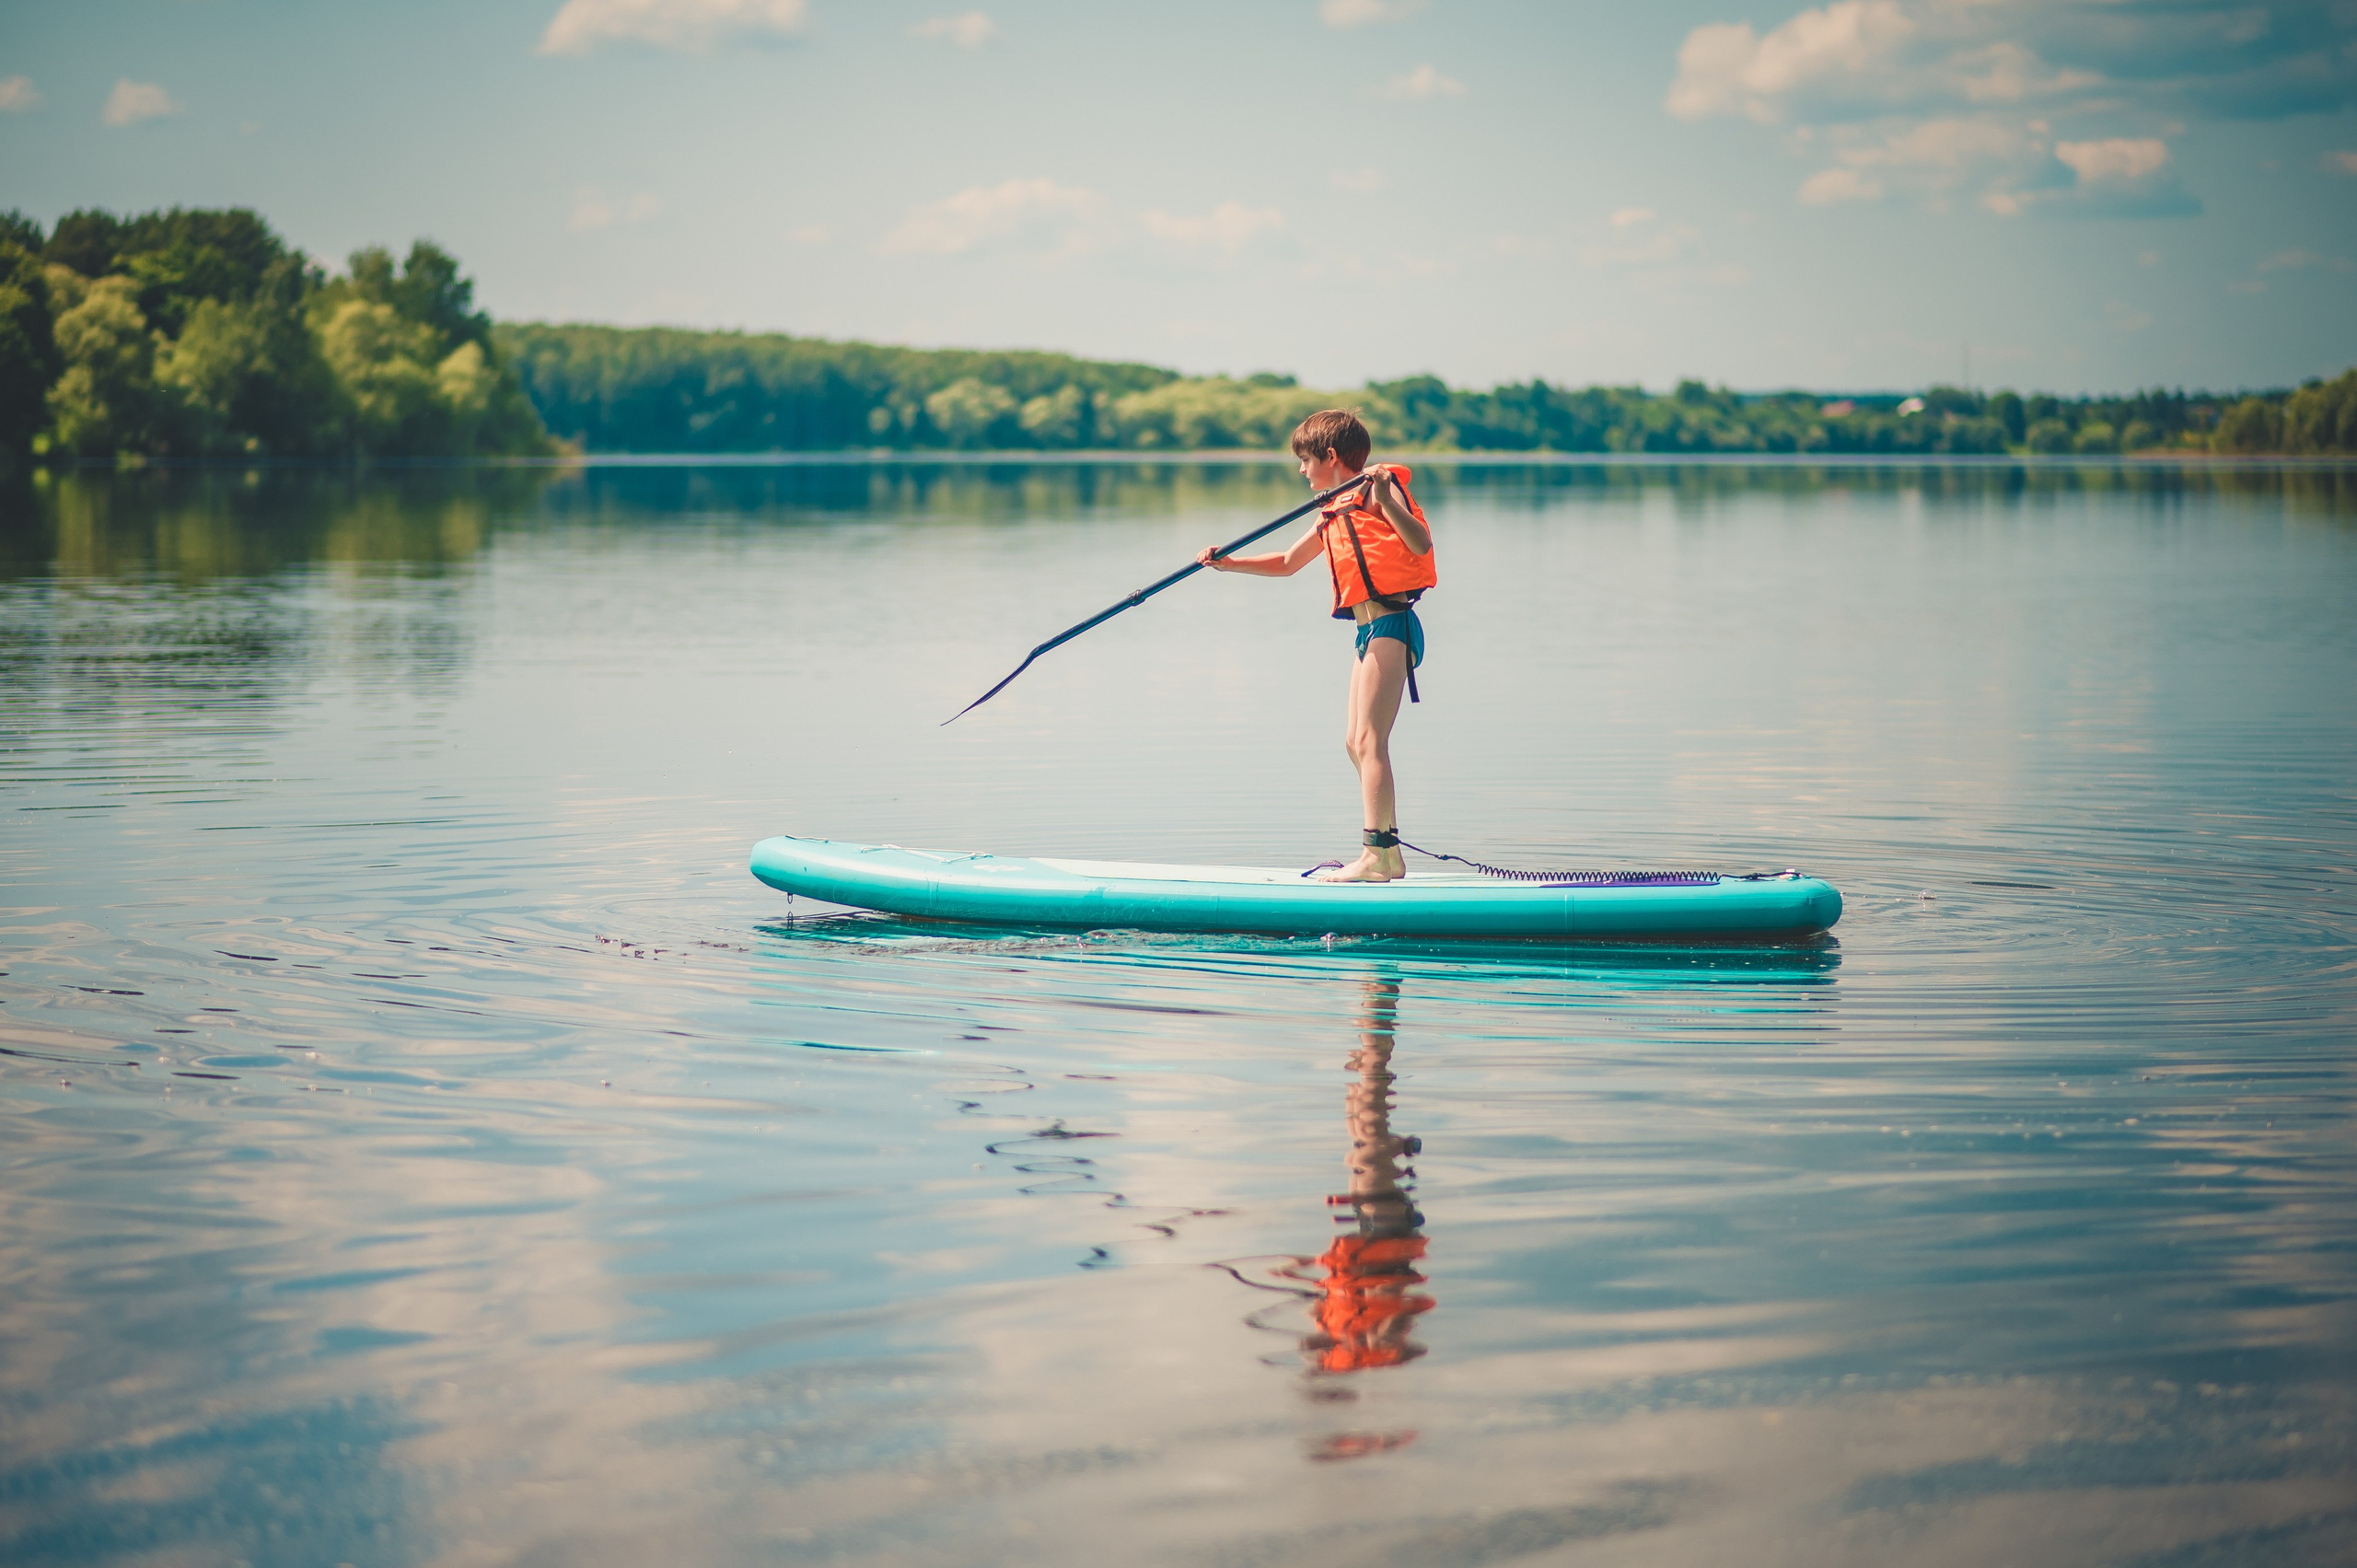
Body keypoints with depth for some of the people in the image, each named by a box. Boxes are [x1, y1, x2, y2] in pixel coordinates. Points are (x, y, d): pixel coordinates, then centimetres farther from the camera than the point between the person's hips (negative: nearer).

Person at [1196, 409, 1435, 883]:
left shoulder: (1378, 488, -6)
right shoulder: (1334, 512, 22)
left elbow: (1421, 544, -19)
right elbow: (1288, 562, 30)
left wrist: (1385, 501, -32)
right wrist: (1230, 563, 19)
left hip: (1390, 623, -10)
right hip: (1371, 630, 10)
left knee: (1368, 739, -16)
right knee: (1356, 741, 11)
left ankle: (1377, 852, -21)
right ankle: (1387, 854, 15)